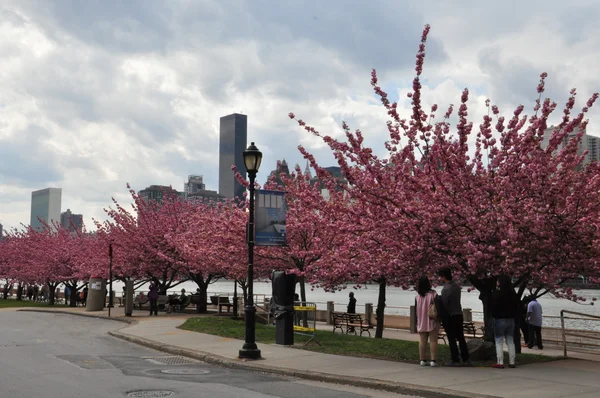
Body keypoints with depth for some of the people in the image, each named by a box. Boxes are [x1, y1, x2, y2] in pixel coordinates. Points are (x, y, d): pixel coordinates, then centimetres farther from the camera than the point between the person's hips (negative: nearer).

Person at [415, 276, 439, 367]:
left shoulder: (417, 296, 3)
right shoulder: (433, 294, -10)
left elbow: (416, 310, 9)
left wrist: (417, 322, 16)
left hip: (421, 323, 4)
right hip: (432, 322, -4)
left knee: (422, 341, 8)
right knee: (433, 341, 0)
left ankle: (423, 360, 10)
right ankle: (433, 360, -3)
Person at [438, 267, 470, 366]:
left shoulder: (446, 289, -18)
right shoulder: (457, 286, 7)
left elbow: (444, 304, -16)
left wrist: (442, 317, -8)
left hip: (450, 316, -7)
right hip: (459, 314, 7)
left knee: (452, 339, 0)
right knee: (461, 338, 12)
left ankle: (455, 360, 2)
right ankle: (465, 359, 14)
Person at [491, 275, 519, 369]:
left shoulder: (496, 294, -15)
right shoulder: (513, 294, 4)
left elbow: (493, 307, -12)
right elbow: (517, 307, 10)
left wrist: (494, 315, 4)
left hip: (499, 320, -6)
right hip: (511, 320, 6)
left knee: (499, 342, -1)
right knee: (510, 341, 11)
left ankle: (500, 362, -4)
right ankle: (512, 362, 12)